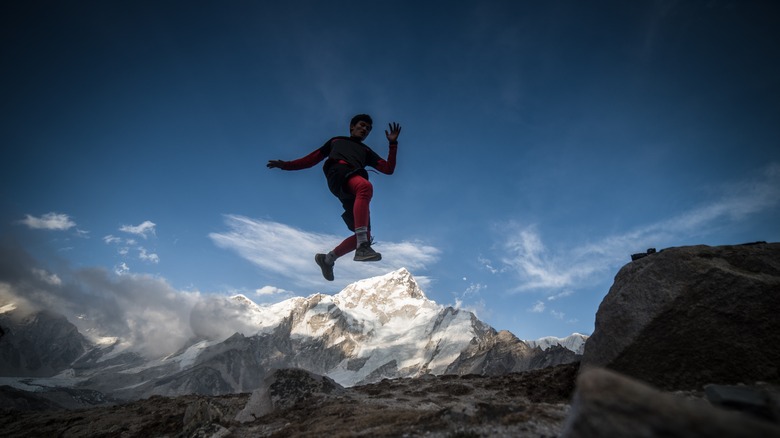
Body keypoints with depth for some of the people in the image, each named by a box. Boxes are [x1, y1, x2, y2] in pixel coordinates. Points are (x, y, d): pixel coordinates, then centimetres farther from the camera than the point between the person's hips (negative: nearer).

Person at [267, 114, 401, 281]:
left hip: (353, 192, 4)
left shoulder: (366, 151, 38)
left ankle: (327, 258, 9)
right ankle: (362, 247, -55)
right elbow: (312, 159, 33)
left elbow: (388, 169, 24)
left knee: (364, 236, -10)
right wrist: (286, 165, 24)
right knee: (366, 186, -40)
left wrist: (393, 143, 14)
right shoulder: (336, 141, 35)